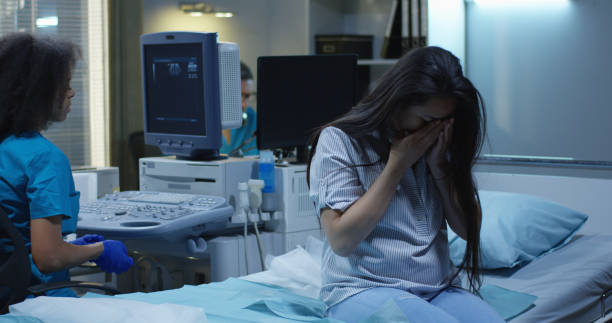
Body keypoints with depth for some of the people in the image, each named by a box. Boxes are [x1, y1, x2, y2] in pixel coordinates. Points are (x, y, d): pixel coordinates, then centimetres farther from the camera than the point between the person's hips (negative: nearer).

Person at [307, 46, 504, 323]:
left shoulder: (438, 145, 12)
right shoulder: (340, 141, -4)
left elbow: (468, 229, 10)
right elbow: (342, 240, -12)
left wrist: (439, 166, -3)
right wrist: (397, 165, -11)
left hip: (438, 288, 5)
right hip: (363, 288, -5)